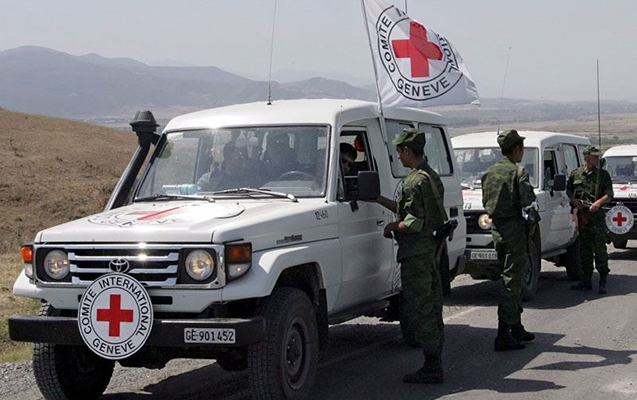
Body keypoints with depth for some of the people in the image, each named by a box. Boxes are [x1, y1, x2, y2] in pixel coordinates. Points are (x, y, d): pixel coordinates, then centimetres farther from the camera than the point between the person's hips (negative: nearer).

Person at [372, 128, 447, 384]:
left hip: (416, 252, -10)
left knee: (418, 310, -6)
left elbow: (414, 223, -21)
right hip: (430, 248, 10)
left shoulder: (417, 181, -17)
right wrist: (379, 199, 23)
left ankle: (432, 367, -4)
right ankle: (435, 365, 19)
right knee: (431, 309, 13)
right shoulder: (430, 176, 15)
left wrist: (392, 226, -3)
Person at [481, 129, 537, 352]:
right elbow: (529, 204, -18)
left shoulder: (489, 173, 11)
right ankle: (503, 336, -10)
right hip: (515, 229, -8)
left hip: (497, 230, 8)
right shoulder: (517, 173, -12)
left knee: (512, 281, 19)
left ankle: (516, 329, 26)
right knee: (512, 282, -7)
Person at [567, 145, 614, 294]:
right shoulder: (575, 174, 9)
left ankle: (603, 281, -1)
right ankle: (586, 280, 15)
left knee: (600, 249, -6)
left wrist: (599, 202, -18)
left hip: (597, 216, -3)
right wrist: (574, 200, -2)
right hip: (582, 216, 3)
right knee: (584, 249, 8)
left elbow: (609, 194, 0)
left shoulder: (603, 174, 4)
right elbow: (568, 190, 18)